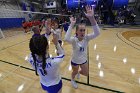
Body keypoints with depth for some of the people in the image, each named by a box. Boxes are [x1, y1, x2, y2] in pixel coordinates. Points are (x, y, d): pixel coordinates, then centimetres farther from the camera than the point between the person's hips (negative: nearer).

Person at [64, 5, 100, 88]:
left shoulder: (86, 38, -19)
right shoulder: (74, 39, -27)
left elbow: (97, 33, -37)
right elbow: (66, 39, -51)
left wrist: (91, 18, -48)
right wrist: (72, 24, -48)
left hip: (84, 60, 4)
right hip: (75, 61, -3)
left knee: (86, 74, 25)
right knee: (75, 72, 26)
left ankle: (79, 72, 61)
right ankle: (72, 80, 62)